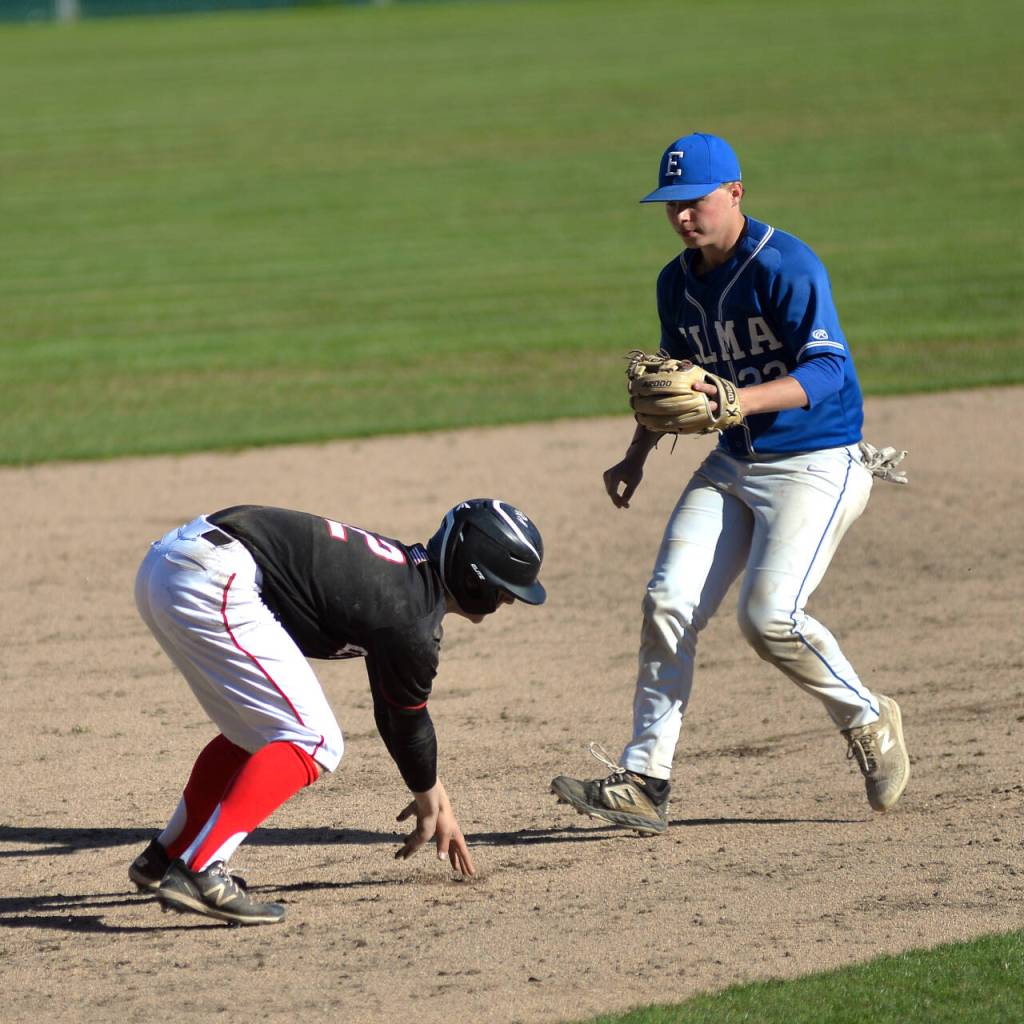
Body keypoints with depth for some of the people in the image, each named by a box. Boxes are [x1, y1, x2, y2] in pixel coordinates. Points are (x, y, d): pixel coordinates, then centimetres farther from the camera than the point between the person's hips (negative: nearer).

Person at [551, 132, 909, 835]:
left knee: (770, 614, -20)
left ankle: (869, 722, 7)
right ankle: (643, 784, -5)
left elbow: (829, 370, -25)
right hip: (733, 465, 7)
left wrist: (742, 400, -38)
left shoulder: (786, 267, -17)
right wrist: (637, 457, 15)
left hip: (817, 466, -7)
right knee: (669, 603, -7)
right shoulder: (678, 282, 7)